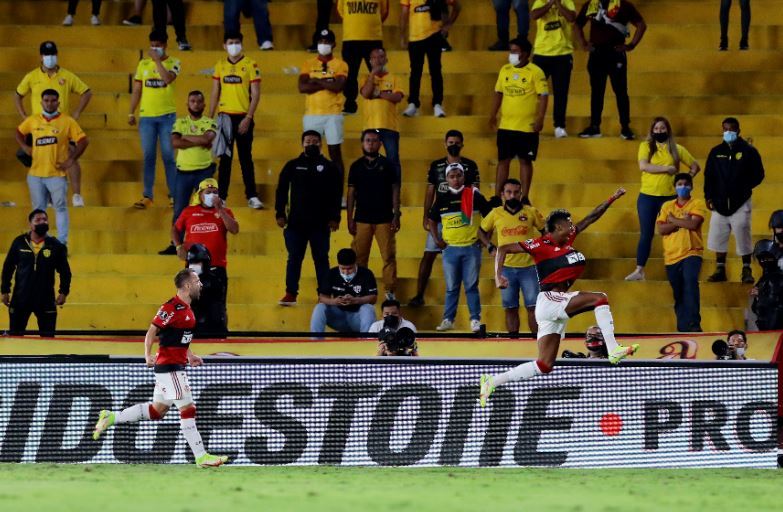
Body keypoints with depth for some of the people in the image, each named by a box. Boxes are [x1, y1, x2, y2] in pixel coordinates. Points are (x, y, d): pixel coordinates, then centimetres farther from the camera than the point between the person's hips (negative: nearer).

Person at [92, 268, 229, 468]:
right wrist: (148, 355, -24)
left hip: (177, 365, 10)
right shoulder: (171, 308, -16)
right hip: (169, 367, -10)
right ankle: (201, 457, -5)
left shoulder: (186, 309, 14)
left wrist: (190, 355, 18)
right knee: (188, 409, -8)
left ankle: (110, 418, 20)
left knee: (158, 410, 14)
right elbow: (152, 331, -16)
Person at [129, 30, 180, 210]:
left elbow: (167, 78, -20)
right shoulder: (143, 64, 9)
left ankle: (174, 195, 7)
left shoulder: (173, 63, 1)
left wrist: (157, 60, -14)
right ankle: (147, 196, 5)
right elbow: (136, 90, 12)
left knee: (168, 156, 0)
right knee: (148, 157, 2)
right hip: (146, 116, 2)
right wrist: (131, 113, 8)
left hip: (167, 116, -2)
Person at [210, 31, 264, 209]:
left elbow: (256, 94, -6)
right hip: (225, 116, 3)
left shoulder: (250, 65, -4)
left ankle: (252, 196, 4)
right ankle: (221, 196, 9)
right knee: (224, 158, 6)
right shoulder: (220, 65, 8)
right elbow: (215, 93, 11)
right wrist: (210, 118, 5)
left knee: (246, 157, 0)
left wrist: (248, 118, -14)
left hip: (243, 117, -3)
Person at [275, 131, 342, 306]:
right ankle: (290, 294, 5)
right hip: (296, 222, 1)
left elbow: (336, 195, 3)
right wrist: (280, 214, -2)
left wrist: (334, 218, -3)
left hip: (320, 224, -1)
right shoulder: (293, 166, 6)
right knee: (294, 259, 2)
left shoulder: (329, 168, 4)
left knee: (321, 259, 4)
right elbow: (281, 191, 6)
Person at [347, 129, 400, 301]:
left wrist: (396, 215, -3)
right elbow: (351, 193, 8)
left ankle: (390, 292, 0)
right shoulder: (356, 166, 7)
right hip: (362, 219, 1)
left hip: (384, 219, -1)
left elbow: (395, 190, 4)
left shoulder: (387, 165, 4)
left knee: (389, 256, -5)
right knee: (359, 257, 0)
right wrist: (350, 220, 4)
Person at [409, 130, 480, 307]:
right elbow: (430, 192, 11)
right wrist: (426, 216, 5)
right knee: (428, 255, -2)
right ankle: (419, 295, 0)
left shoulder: (470, 166, 1)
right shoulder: (436, 165, 8)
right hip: (439, 217, 2)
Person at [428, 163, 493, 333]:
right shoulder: (442, 198, 4)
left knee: (471, 286, -1)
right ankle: (448, 320, 14)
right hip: (450, 248, 3)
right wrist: (436, 239, 5)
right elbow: (432, 220, 16)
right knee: (451, 287, 9)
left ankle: (475, 320, 4)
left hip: (471, 248, -2)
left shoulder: (473, 195, -3)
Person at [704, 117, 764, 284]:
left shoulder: (748, 151, -2)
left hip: (740, 203, -3)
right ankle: (720, 270, 14)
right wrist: (708, 196, 2)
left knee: (743, 237, -4)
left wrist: (745, 187, -8)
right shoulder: (716, 152, 8)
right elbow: (709, 175, 10)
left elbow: (758, 175, 1)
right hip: (720, 203, 3)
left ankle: (746, 271, 6)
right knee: (718, 237, 4)